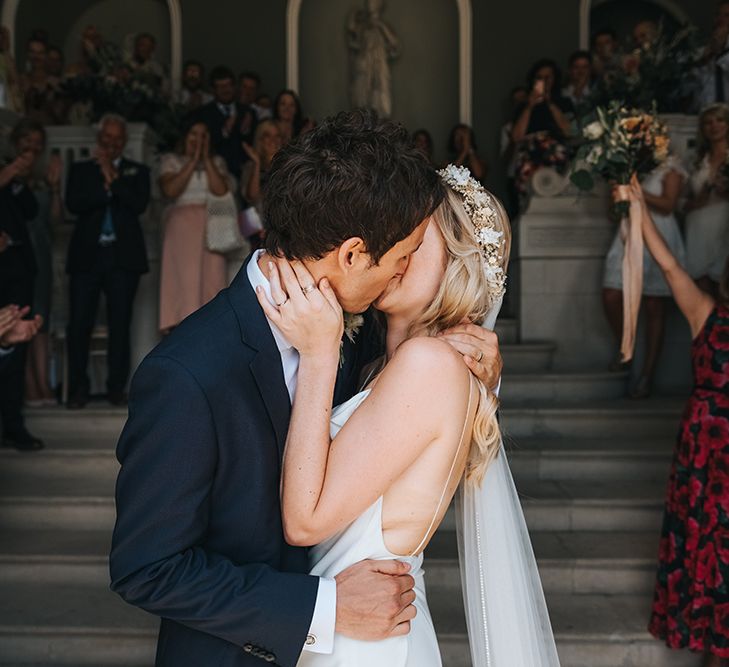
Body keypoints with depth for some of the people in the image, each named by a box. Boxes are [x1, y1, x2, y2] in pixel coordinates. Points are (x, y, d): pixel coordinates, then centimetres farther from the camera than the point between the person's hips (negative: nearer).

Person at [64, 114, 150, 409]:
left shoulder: (137, 171, 12)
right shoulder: (80, 169, 13)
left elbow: (139, 204, -5)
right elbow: (73, 204, -3)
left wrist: (113, 178, -6)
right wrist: (105, 185, -8)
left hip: (123, 255, 0)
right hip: (87, 255, 1)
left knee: (120, 324, 0)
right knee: (79, 323, -2)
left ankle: (117, 387, 9)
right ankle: (78, 388, 8)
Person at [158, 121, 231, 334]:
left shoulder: (217, 162, 18)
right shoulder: (172, 160, 14)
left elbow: (221, 191, -1)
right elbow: (170, 190, -6)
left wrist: (206, 159, 1)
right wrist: (193, 161, -2)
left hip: (211, 227, 2)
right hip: (182, 226, -2)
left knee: (212, 281, -8)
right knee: (184, 279, -12)